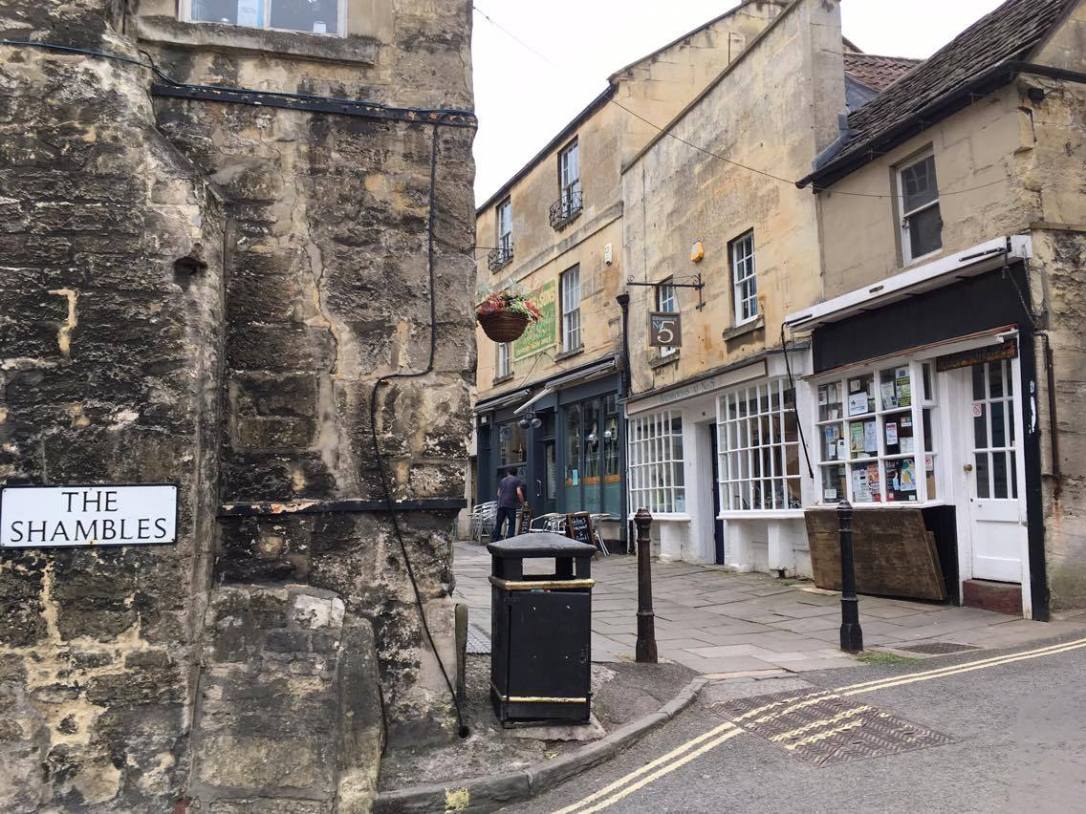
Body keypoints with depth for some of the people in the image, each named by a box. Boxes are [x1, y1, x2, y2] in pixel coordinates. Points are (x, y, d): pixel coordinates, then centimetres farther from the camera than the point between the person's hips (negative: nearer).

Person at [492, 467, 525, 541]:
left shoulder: (503, 480, 17)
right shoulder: (517, 480, 2)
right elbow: (519, 493, -10)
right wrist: (522, 503, 1)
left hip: (501, 504, 4)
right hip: (511, 505, -4)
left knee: (499, 523, 9)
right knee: (512, 524, 2)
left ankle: (495, 539, 8)